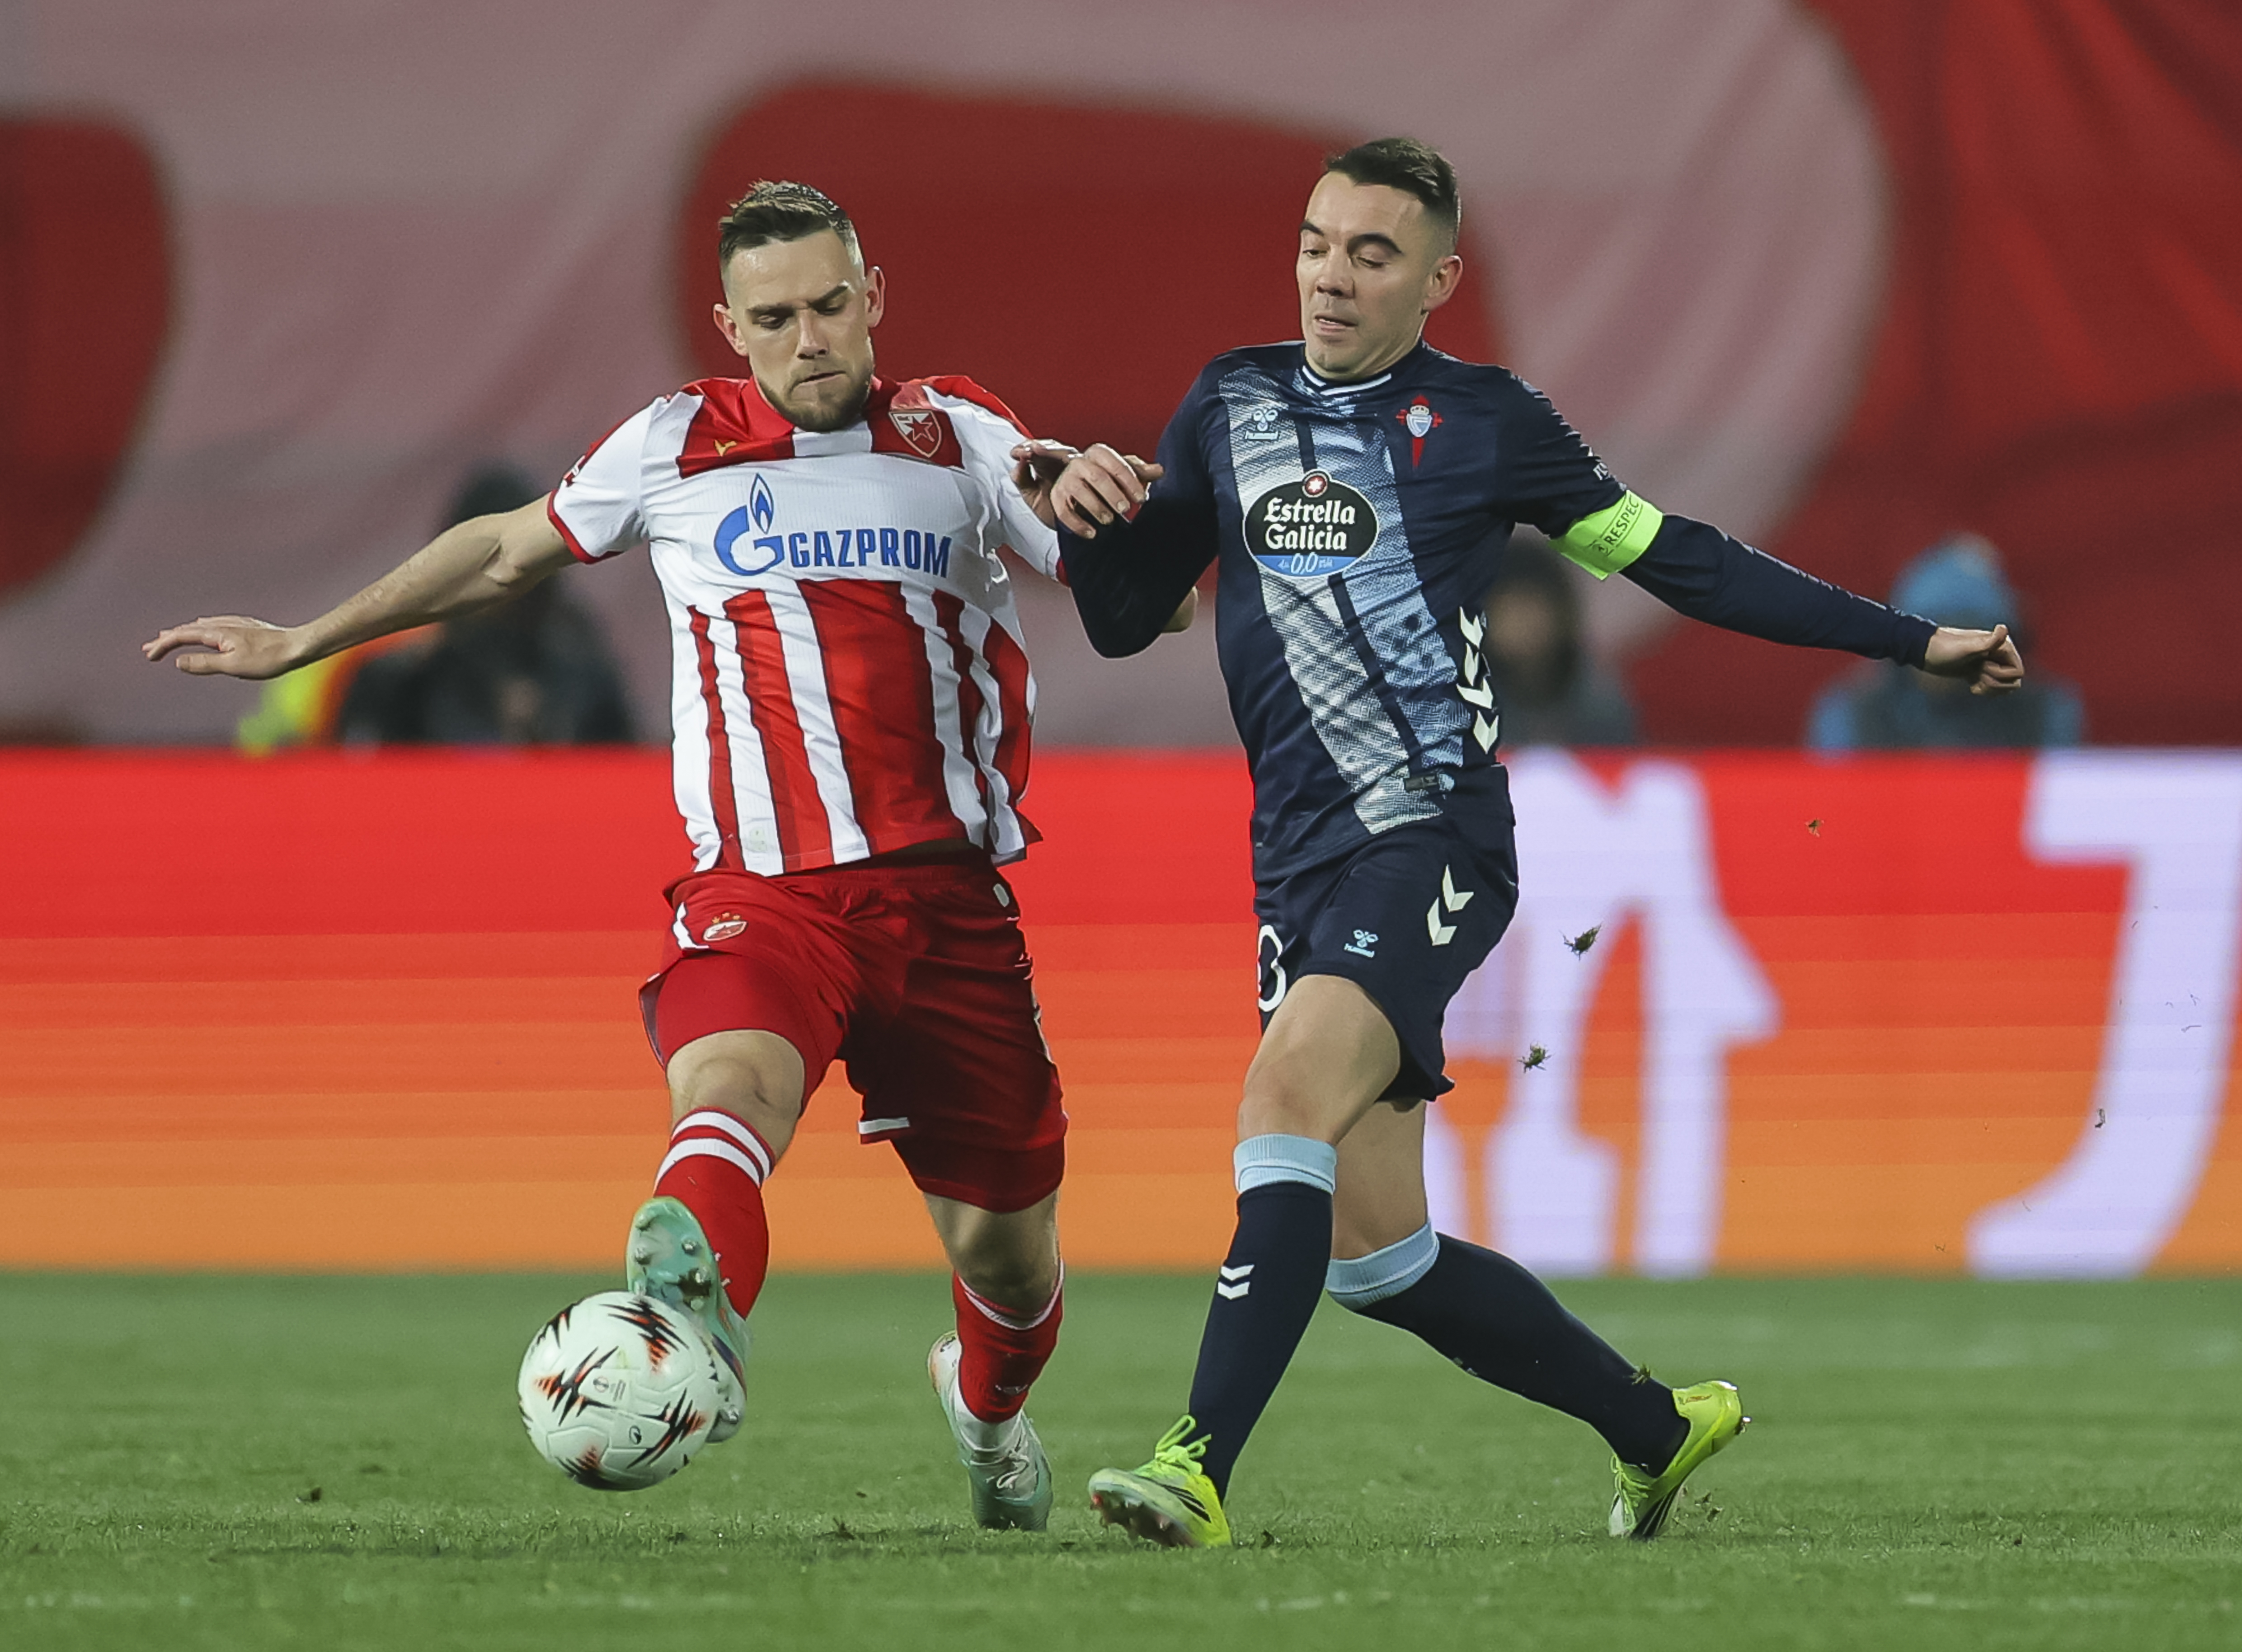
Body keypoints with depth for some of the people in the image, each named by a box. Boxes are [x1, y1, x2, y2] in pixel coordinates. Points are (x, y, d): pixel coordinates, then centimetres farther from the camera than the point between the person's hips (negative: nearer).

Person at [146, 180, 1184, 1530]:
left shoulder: (961, 440, 8)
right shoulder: (677, 446, 7)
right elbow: (508, 554, 22)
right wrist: (301, 644, 27)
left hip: (949, 896, 2)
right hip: (761, 895, -2)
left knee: (1009, 1255, 9)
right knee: (729, 1091, -35)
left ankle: (990, 1404, 44)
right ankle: (690, 1334, -64)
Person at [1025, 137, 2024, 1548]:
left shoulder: (1483, 423, 3)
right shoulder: (1230, 410, 13)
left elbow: (1679, 561, 10)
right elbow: (1125, 622, 17)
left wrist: (1913, 641, 9)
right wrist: (1086, 519, -6)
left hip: (1435, 839, -5)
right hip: (1302, 866, 5)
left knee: (1291, 1088, -29)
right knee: (1371, 1254, 4)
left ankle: (1201, 1470, -36)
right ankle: (1657, 1424, 24)